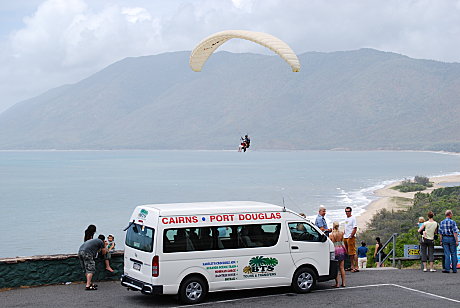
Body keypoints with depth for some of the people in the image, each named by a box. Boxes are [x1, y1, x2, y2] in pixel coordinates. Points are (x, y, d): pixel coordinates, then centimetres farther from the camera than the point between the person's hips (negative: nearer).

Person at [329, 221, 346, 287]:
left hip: (335, 250, -4)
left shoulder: (331, 234, -9)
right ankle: (343, 283, 11)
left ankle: (337, 284, 0)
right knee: (342, 267, 9)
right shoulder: (341, 233, 0)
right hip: (341, 250, 4)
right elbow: (342, 241, 11)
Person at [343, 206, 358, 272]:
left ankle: (356, 267, -12)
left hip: (351, 237, -9)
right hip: (346, 237, 9)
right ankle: (352, 266, 17)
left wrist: (351, 236, -21)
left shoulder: (353, 218, -8)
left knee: (353, 252, -12)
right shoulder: (346, 219, 18)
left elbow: (355, 228, -15)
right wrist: (343, 235, 16)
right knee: (349, 253, 11)